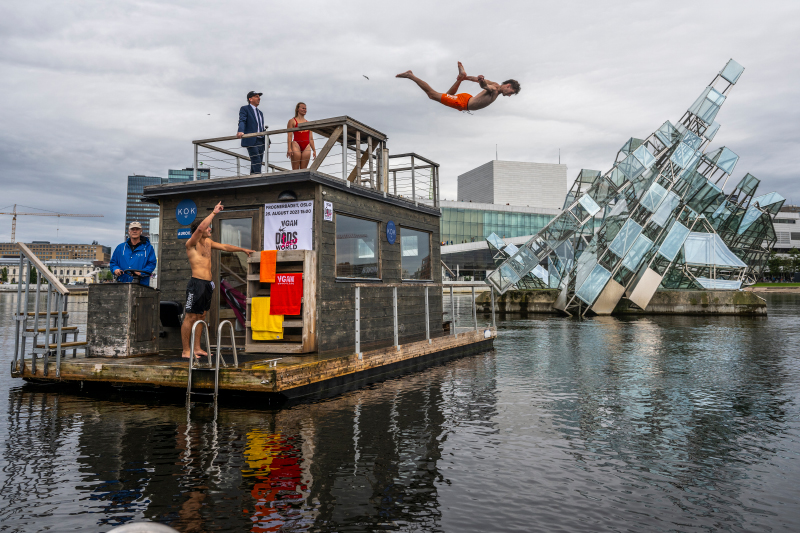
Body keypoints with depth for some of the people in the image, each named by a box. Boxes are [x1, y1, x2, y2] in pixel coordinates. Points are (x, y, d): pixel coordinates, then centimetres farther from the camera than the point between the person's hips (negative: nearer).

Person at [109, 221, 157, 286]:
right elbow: (113, 262, 22)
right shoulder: (120, 248, 18)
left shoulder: (148, 248, 8)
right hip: (122, 282, 3)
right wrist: (115, 269, -1)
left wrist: (141, 273, -13)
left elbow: (152, 264, 1)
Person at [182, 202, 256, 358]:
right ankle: (186, 351, 0)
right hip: (197, 283, -9)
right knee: (190, 317, -4)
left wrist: (243, 249, 31)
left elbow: (224, 247, 27)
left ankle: (197, 348, 19)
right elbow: (200, 228, -24)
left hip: (207, 284, 9)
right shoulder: (191, 244, -8)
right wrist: (214, 213, -20)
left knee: (201, 316, 12)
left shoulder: (208, 242, 16)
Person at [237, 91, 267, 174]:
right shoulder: (245, 109, 2)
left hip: (261, 141, 8)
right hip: (251, 140, -7)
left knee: (259, 162, 5)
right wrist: (240, 131, -34)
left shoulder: (260, 112, 25)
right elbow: (242, 121, -14)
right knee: (256, 162, -18)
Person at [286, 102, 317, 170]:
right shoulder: (292, 121, 7)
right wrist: (289, 148, -13)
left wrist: (314, 150, 12)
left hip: (306, 146, 4)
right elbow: (289, 136, -2)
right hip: (296, 144, -4)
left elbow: (311, 138, 19)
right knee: (295, 170, -8)